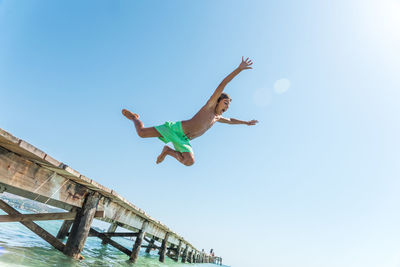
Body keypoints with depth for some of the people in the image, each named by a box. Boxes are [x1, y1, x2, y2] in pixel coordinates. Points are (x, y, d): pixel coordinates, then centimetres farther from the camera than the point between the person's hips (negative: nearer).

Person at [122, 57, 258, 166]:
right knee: (142, 133, -11)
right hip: (177, 128, -7)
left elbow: (230, 120, 40)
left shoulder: (217, 118, 18)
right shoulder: (210, 105, -4)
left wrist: (246, 122, 42)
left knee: (190, 162, -15)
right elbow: (222, 85, -14)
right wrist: (239, 69, -19)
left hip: (184, 139, 7)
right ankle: (135, 117, 23)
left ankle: (168, 150, 9)